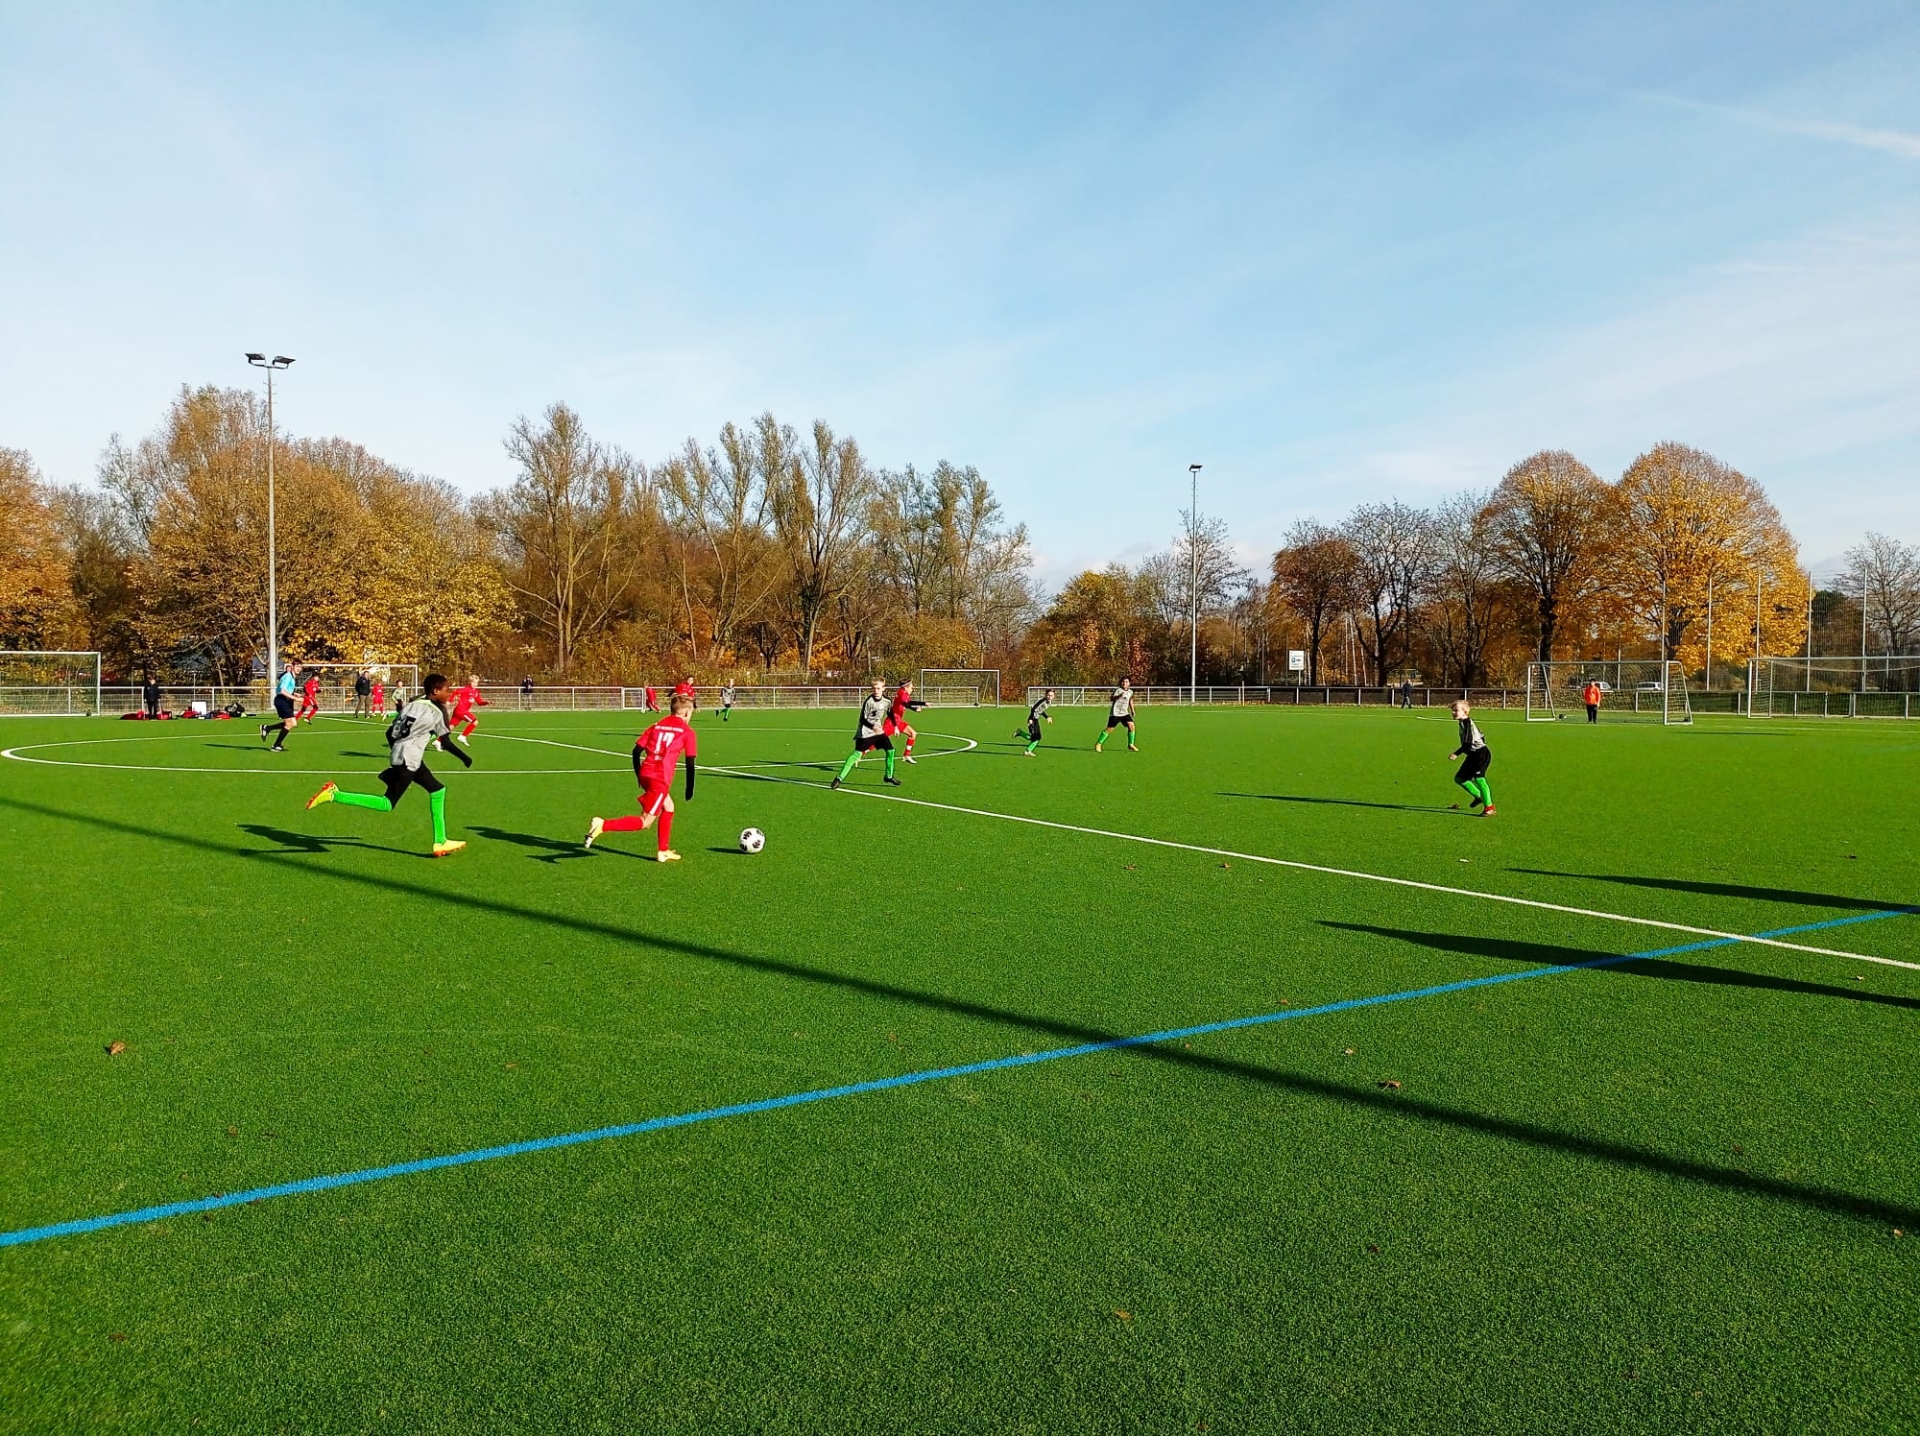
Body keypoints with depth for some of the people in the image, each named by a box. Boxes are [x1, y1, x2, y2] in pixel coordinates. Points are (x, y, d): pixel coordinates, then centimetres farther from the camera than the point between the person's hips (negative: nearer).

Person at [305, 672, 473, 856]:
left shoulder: (413, 704, 14)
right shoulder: (437, 711, -8)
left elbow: (390, 733, 14)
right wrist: (464, 758, 5)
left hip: (410, 760, 9)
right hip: (407, 760, -9)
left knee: (438, 790, 17)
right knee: (387, 805, -5)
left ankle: (440, 843, 18)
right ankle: (333, 794, -10)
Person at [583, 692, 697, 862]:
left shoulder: (657, 725, 17)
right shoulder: (687, 731, 3)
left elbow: (636, 750, 12)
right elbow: (690, 763, 0)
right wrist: (690, 789, 9)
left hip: (645, 774, 7)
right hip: (661, 779, -7)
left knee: (668, 807, 26)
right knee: (645, 823, -2)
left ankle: (663, 852, 29)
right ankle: (603, 825, -20)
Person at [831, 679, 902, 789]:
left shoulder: (886, 700, -2)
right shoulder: (868, 701, -19)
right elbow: (863, 719, -18)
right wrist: (873, 727, -33)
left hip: (878, 730, 6)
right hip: (865, 732, -6)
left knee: (890, 750, 0)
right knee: (857, 753, -15)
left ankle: (889, 776, 19)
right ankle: (839, 778, -14)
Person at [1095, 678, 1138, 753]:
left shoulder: (1130, 692, 8)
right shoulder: (1118, 690, -12)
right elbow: (1111, 699, -24)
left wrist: (1132, 710, 21)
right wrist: (1118, 696, -42)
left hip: (1124, 713, 5)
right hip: (1115, 713, -5)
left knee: (1131, 726, -10)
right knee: (1109, 729, -5)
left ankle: (1131, 745, 5)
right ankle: (1098, 744, 8)